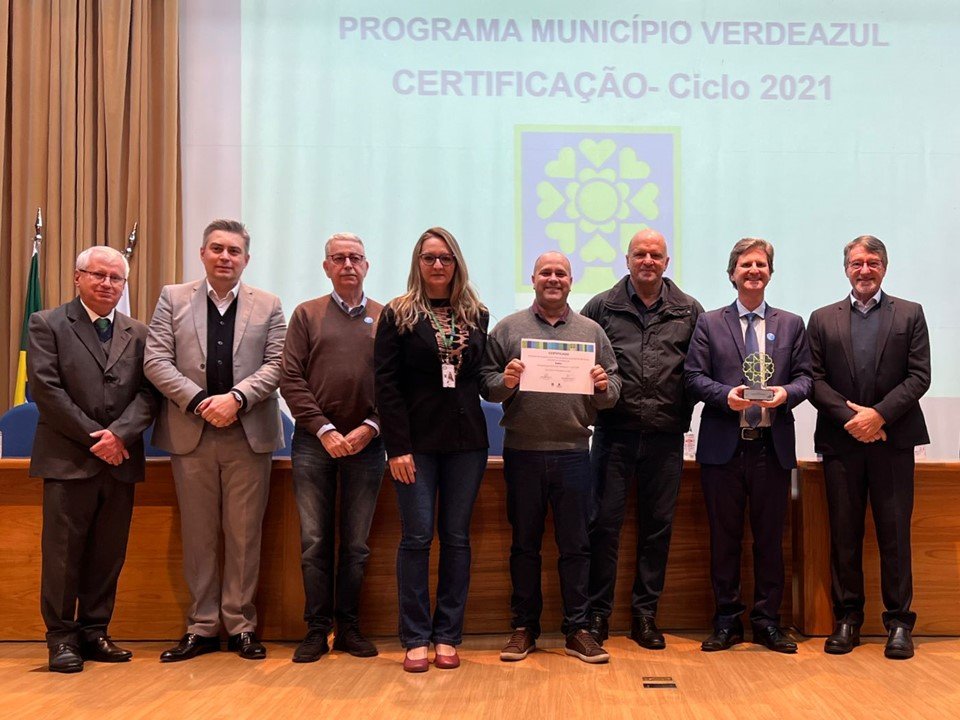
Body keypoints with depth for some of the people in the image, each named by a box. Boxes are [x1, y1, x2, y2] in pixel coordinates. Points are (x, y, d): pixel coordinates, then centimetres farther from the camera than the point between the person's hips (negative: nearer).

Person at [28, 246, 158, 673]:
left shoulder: (138, 334, 13)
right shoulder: (47, 325, 3)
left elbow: (148, 394, 4)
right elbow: (45, 388, -7)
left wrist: (119, 434, -13)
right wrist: (94, 437, -11)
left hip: (120, 461, 4)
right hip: (68, 460, -3)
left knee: (108, 554, 7)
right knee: (63, 552, 1)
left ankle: (95, 632, 17)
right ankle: (62, 637, 11)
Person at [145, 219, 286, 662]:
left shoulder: (268, 306, 8)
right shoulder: (173, 299, 8)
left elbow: (276, 364, -1)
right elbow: (156, 361, -1)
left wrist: (236, 398, -16)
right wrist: (199, 401, -13)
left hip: (249, 436, 0)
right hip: (191, 435, 0)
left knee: (244, 536, 5)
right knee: (198, 535, 7)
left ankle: (241, 625, 15)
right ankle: (202, 627, 17)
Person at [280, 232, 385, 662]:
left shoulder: (385, 318, 7)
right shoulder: (307, 315, 7)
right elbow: (291, 380, 0)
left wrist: (370, 428, -9)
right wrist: (324, 430, -9)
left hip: (366, 444, 0)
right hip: (314, 441, 0)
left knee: (356, 543, 7)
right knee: (315, 541, 3)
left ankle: (348, 627, 18)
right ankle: (317, 629, 13)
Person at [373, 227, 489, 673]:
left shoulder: (477, 315, 10)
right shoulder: (397, 314, 0)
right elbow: (386, 383, -6)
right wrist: (397, 447, -11)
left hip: (466, 441, 3)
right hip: (417, 441, -3)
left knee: (456, 537, 6)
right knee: (417, 537, -1)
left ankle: (447, 636, 15)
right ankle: (416, 639, 8)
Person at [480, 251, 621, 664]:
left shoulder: (591, 332, 10)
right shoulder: (508, 329, 6)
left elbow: (613, 392, 10)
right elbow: (486, 384, 3)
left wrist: (603, 387, -12)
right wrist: (504, 382, -17)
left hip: (573, 452, 1)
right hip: (522, 451, -1)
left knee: (575, 545, 6)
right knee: (525, 544, 8)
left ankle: (578, 630, 16)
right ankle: (524, 627, 19)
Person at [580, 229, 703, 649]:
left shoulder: (689, 311, 8)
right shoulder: (601, 307, 5)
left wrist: (684, 413, -1)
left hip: (666, 437, 2)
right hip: (614, 433, -1)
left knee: (657, 526, 8)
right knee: (604, 523, 0)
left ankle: (645, 614, 19)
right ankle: (597, 613, 12)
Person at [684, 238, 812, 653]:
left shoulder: (791, 325, 12)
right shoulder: (709, 324, 7)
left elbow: (805, 377, 6)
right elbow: (693, 377, 0)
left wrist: (786, 393, -15)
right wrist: (726, 395, -17)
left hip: (773, 447, 1)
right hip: (723, 447, -1)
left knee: (770, 538, 7)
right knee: (724, 538, 6)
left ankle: (767, 622, 18)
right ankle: (726, 622, 16)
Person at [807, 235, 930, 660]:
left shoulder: (910, 315, 9)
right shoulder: (822, 320, 11)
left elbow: (919, 376, 0)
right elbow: (815, 381, 4)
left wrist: (879, 414, -13)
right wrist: (850, 418, -10)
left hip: (893, 440, -1)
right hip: (841, 442, 1)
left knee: (895, 534, 1)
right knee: (843, 534, 4)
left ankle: (899, 622, 9)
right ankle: (847, 619, 13)